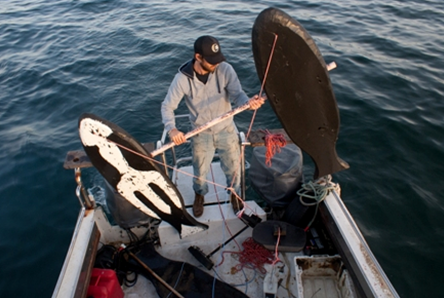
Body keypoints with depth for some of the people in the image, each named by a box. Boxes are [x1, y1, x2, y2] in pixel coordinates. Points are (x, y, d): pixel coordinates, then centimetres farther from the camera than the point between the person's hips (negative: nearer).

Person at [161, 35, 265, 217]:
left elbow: (237, 94, -22)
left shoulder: (225, 69, -17)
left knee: (233, 167, 17)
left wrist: (248, 101, -46)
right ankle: (199, 195, 52)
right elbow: (167, 106, -16)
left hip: (226, 130, 1)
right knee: (200, 171, 18)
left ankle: (234, 194, 49)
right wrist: (172, 129, -34)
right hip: (201, 134, 0)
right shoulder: (183, 78, -19)